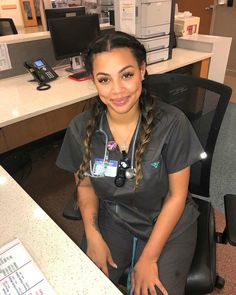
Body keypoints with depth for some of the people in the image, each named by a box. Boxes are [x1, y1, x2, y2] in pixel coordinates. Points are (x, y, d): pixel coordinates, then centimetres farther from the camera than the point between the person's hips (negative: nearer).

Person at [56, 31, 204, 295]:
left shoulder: (172, 123, -21)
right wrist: (93, 235, -12)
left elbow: (177, 195, -12)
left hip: (167, 223, -1)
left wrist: (149, 258, -13)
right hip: (112, 220, 2)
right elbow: (85, 185, 2)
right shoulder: (81, 129, -13)